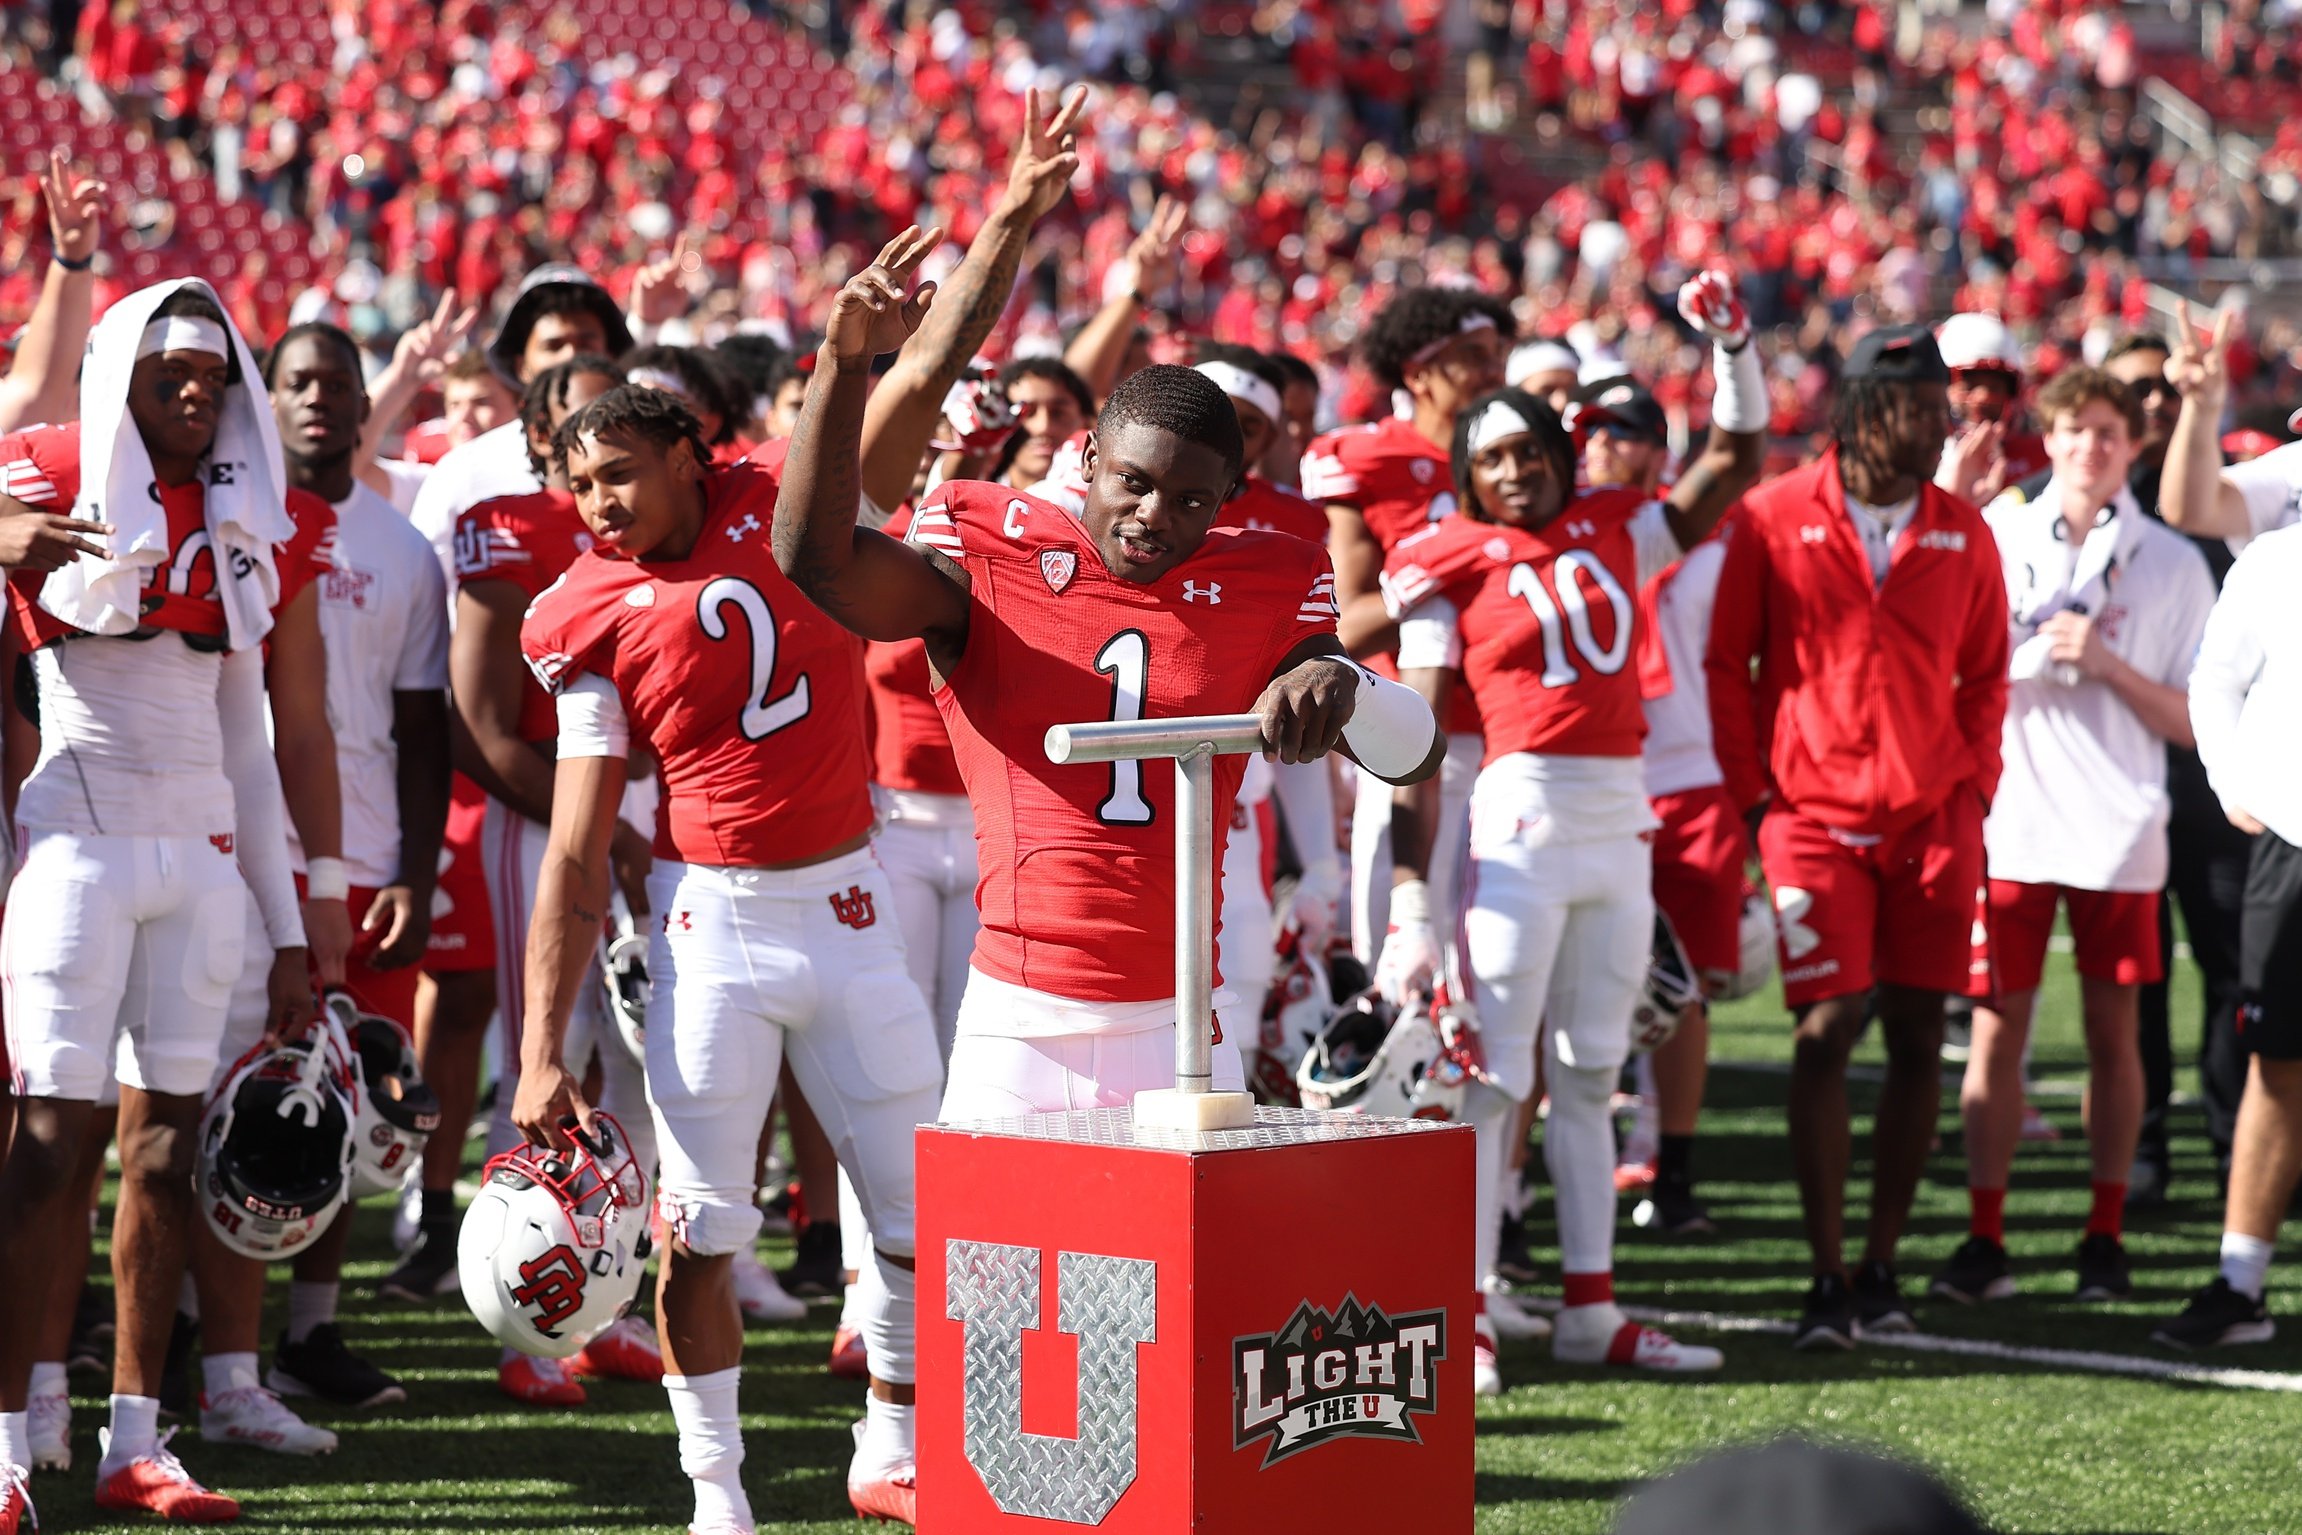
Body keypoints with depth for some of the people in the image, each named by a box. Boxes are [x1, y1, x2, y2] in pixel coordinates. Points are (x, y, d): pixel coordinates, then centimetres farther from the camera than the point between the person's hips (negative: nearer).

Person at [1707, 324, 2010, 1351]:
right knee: (1826, 1032, -9)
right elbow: (1726, 666, 4)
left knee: (1918, 1039, 3)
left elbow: (1985, 676, 15)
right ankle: (1826, 1278, -3)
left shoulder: (1962, 532, 7)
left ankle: (1882, 1266, 14)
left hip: (1933, 822, 3)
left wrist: (1973, 792, 3)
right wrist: (1756, 797, -2)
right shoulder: (1775, 519, -2)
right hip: (1815, 818, -3)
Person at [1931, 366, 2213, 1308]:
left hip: (2119, 830, 0)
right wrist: (2042, 651, -10)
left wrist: (2106, 662, -11)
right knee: (1996, 1027, -2)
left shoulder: (2172, 562, 5)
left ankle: (2105, 1235, 12)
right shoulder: (1995, 539, 5)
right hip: (2010, 818, 0)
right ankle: (1984, 1238, 2)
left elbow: (2191, 721, 2)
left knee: (2114, 1033, 4)